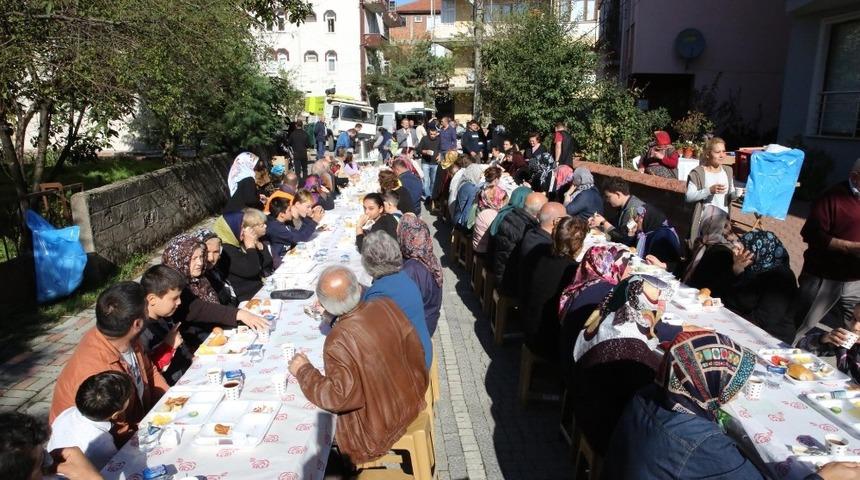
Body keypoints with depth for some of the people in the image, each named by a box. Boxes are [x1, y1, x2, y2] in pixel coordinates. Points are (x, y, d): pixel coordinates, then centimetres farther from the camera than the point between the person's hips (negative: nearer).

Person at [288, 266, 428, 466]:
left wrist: (303, 371, -17)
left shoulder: (339, 341, -31)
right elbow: (413, 346, -3)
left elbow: (340, 397, -30)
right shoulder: (386, 306, -14)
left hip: (380, 425, -6)